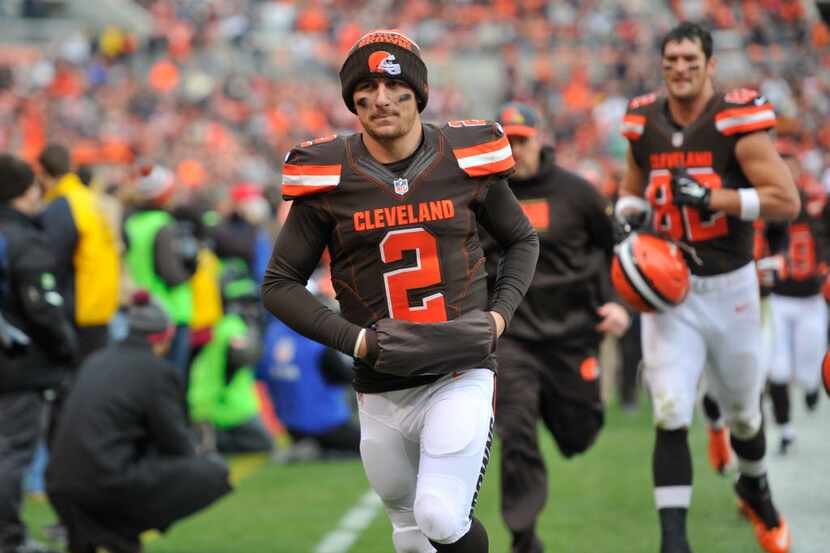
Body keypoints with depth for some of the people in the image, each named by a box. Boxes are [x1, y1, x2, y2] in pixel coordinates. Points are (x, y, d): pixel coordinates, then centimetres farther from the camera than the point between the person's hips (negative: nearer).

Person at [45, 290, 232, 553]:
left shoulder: (96, 361, 15)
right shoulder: (159, 371, -5)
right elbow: (177, 445, -2)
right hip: (110, 485, -8)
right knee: (215, 474, 2)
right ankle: (124, 530, 0)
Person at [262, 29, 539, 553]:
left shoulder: (467, 161, -2)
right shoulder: (327, 179, -4)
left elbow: (522, 240, 15)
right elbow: (280, 285, 1)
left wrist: (500, 314, -1)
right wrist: (354, 339, -11)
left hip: (461, 376, -2)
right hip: (382, 391, 2)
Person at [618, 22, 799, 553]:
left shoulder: (737, 122, -13)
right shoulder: (645, 124, 1)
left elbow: (787, 200, -18)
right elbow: (631, 193, 20)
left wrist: (710, 197, -25)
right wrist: (631, 218, -3)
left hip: (729, 285, -2)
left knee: (743, 410, 17)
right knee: (671, 418, -11)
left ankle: (755, 488, 48)